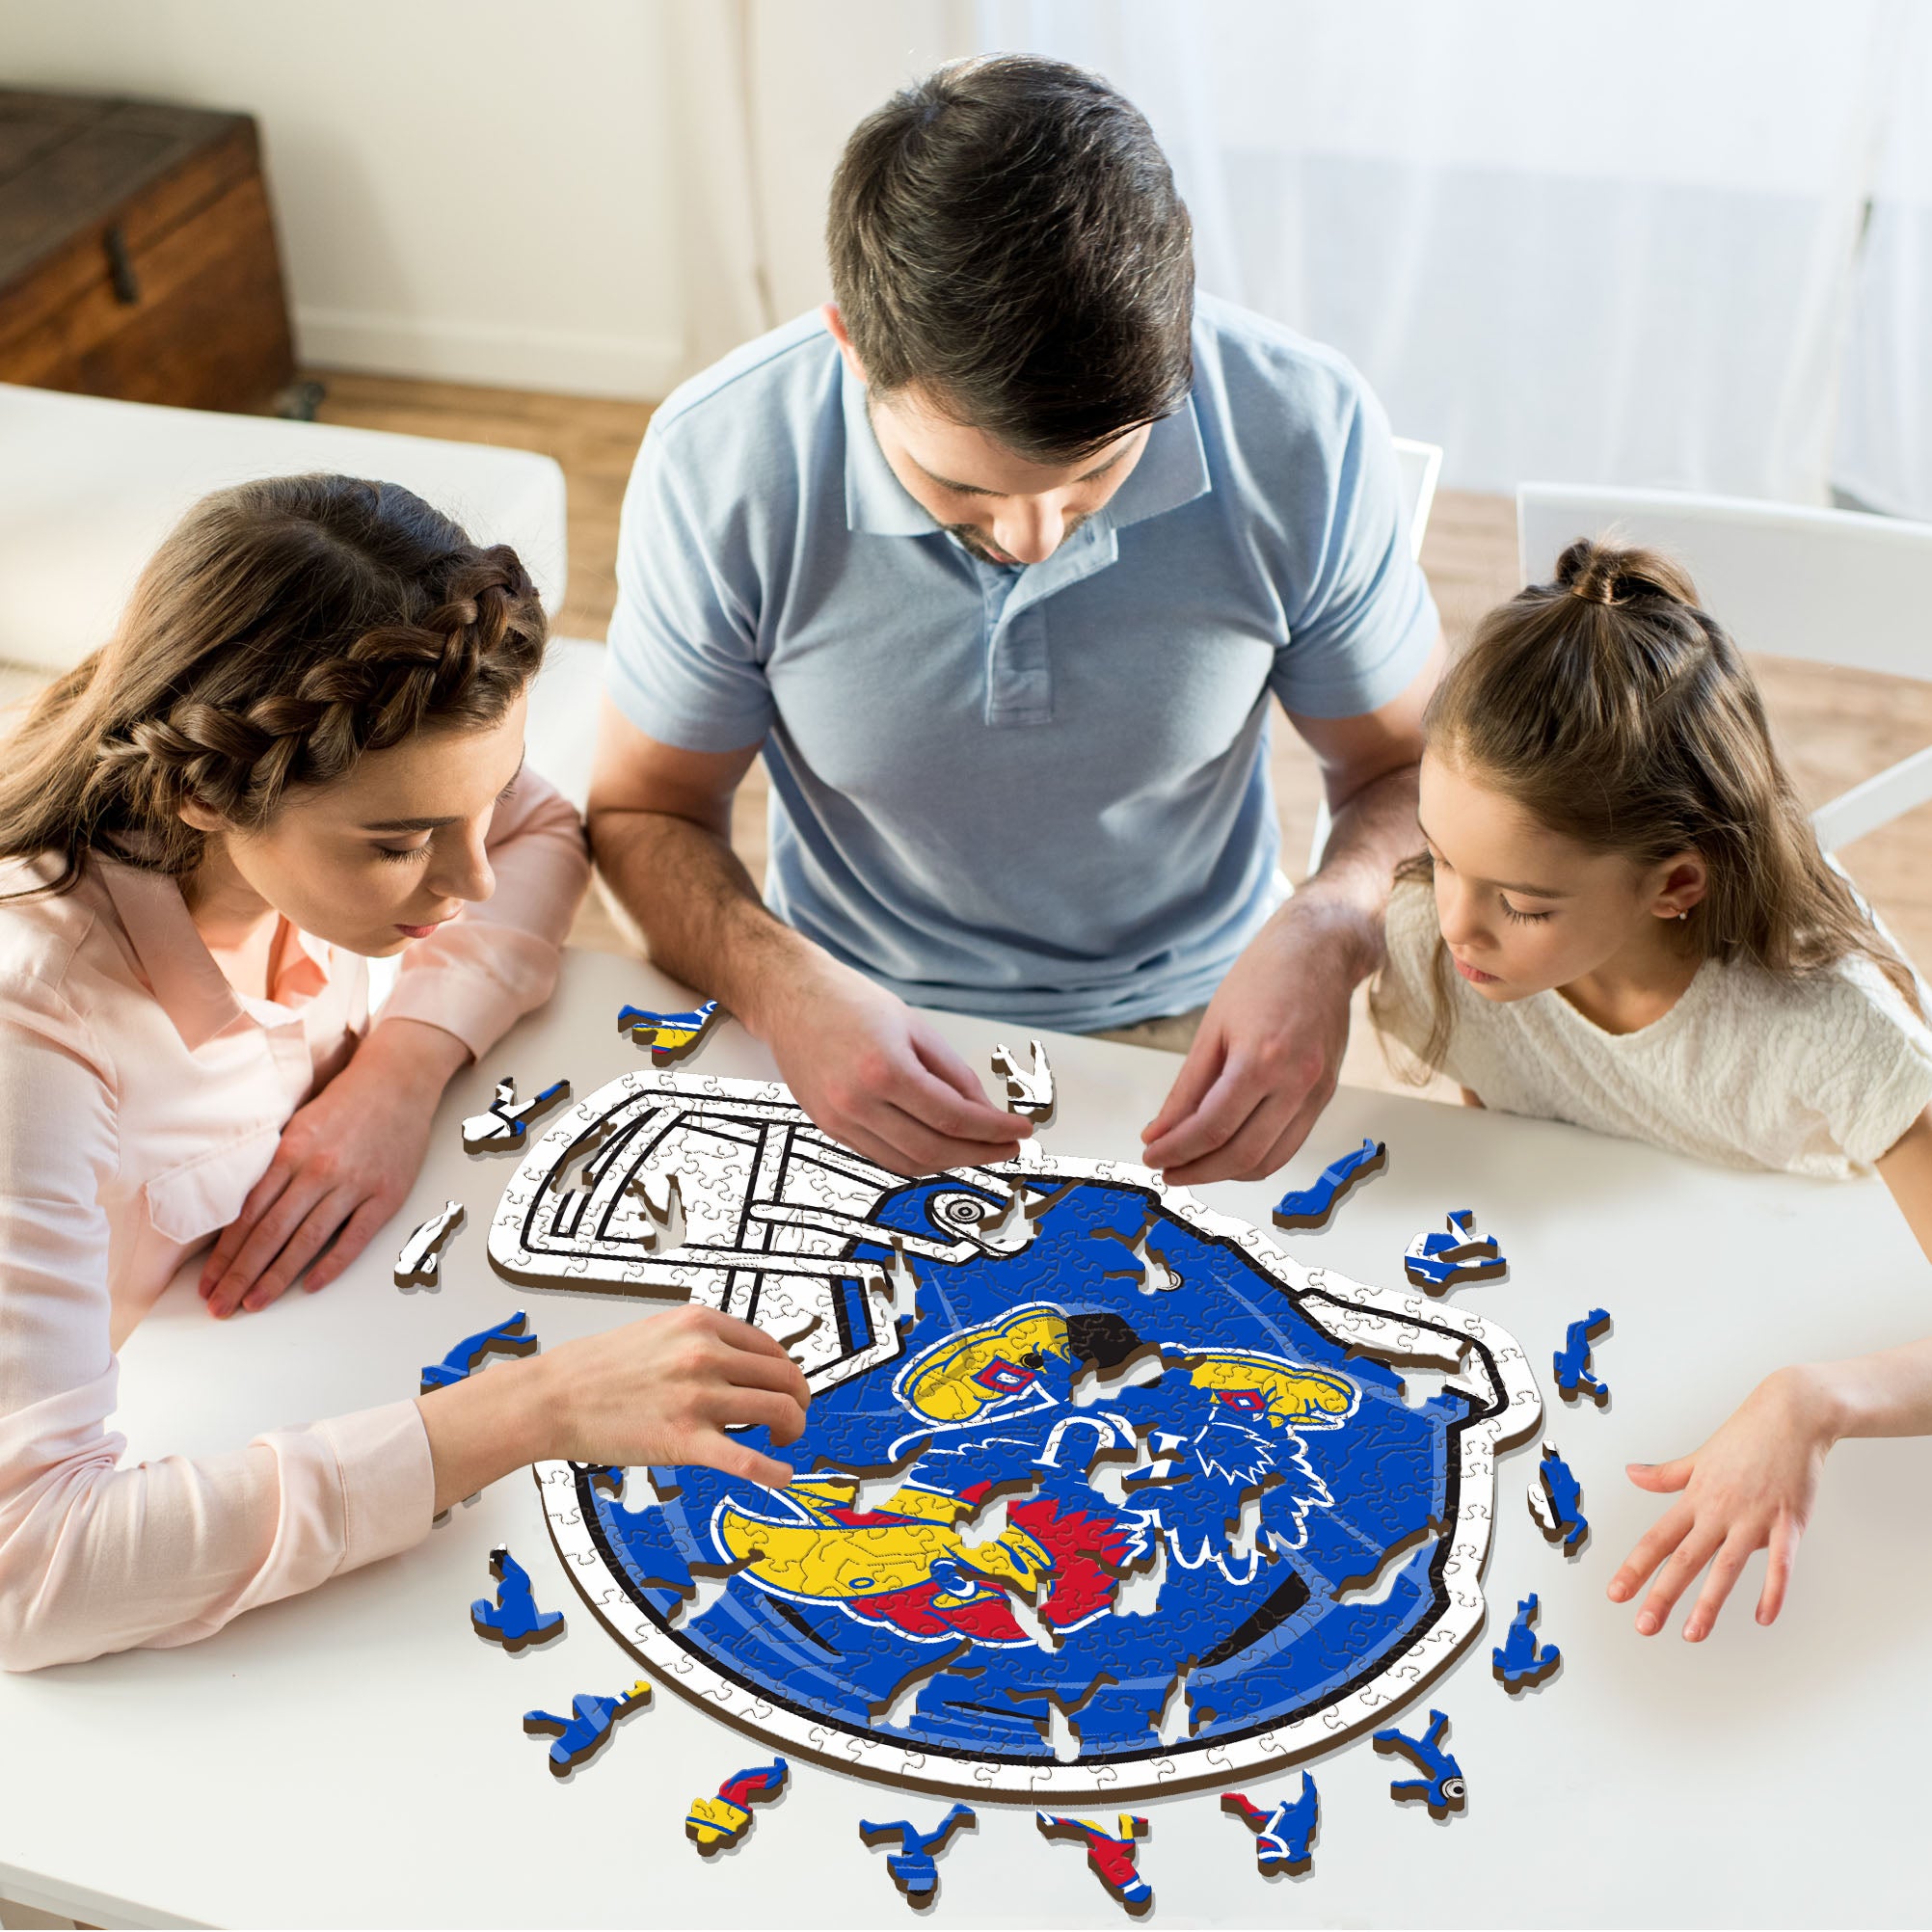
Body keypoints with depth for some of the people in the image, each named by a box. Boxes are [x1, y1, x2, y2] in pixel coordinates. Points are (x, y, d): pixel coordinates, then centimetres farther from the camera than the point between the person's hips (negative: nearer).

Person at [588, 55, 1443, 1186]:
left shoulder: (1306, 435, -18)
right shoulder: (720, 467, -19)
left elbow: (1412, 768, -3)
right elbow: (644, 813, -5)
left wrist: (1328, 934, -25)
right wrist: (782, 987, -26)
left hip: (1183, 1031, 0)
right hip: (857, 1029, 0)